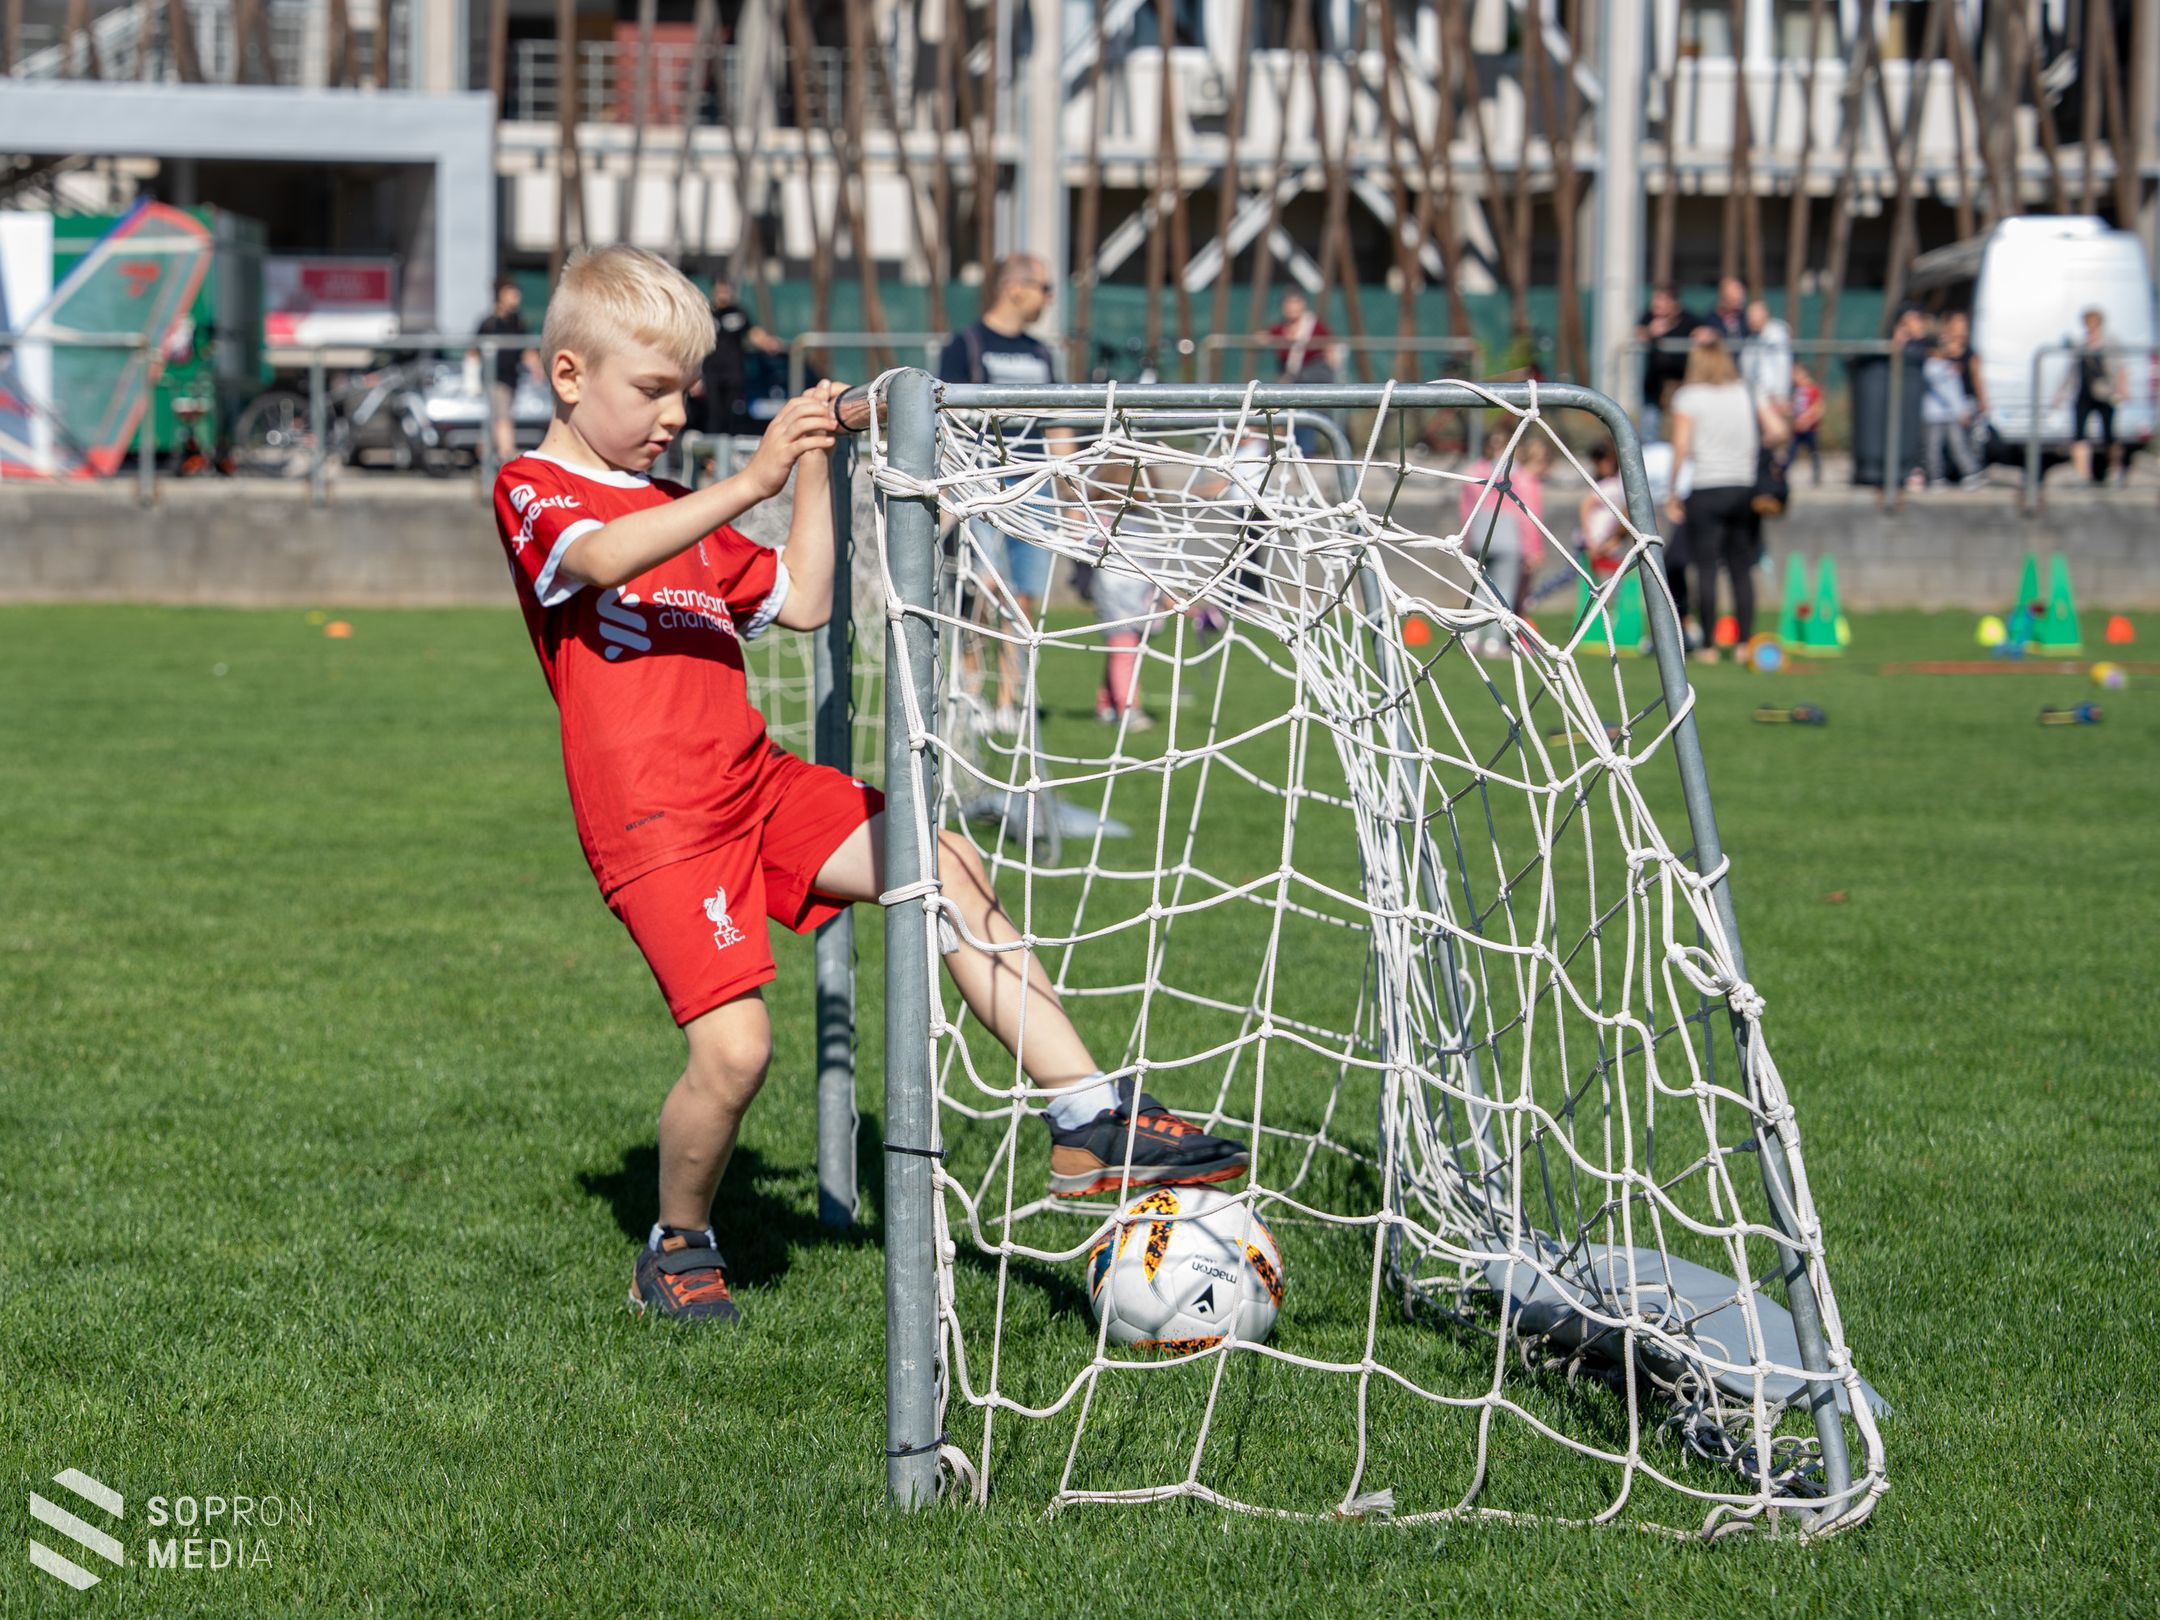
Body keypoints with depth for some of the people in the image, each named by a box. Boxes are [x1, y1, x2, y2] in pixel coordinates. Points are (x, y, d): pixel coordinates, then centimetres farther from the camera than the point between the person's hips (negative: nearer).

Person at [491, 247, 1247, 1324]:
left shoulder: (679, 511, 24)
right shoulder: (532, 492, -2)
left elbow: (802, 602, 23)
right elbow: (603, 560, -26)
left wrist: (817, 467, 15)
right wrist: (752, 483, -35)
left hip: (757, 785, 8)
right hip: (654, 822, -8)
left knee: (948, 866, -7)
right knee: (733, 1047, -19)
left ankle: (1090, 1122, -7)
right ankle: (677, 1251, 8)